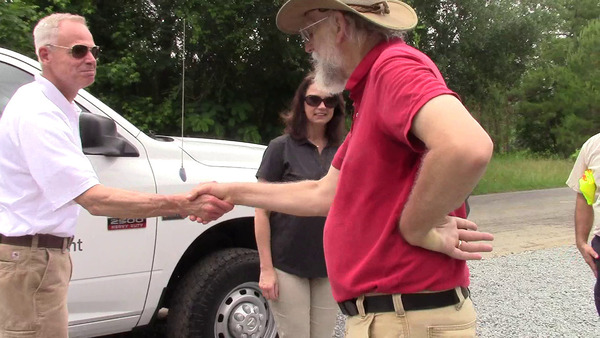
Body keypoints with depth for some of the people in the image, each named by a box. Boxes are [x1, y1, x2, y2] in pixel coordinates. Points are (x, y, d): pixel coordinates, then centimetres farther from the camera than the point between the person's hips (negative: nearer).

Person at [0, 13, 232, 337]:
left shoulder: (56, 107, 12)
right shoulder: (38, 115, -21)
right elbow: (94, 200, -29)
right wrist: (184, 204, -34)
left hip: (38, 253, 10)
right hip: (27, 260, -10)